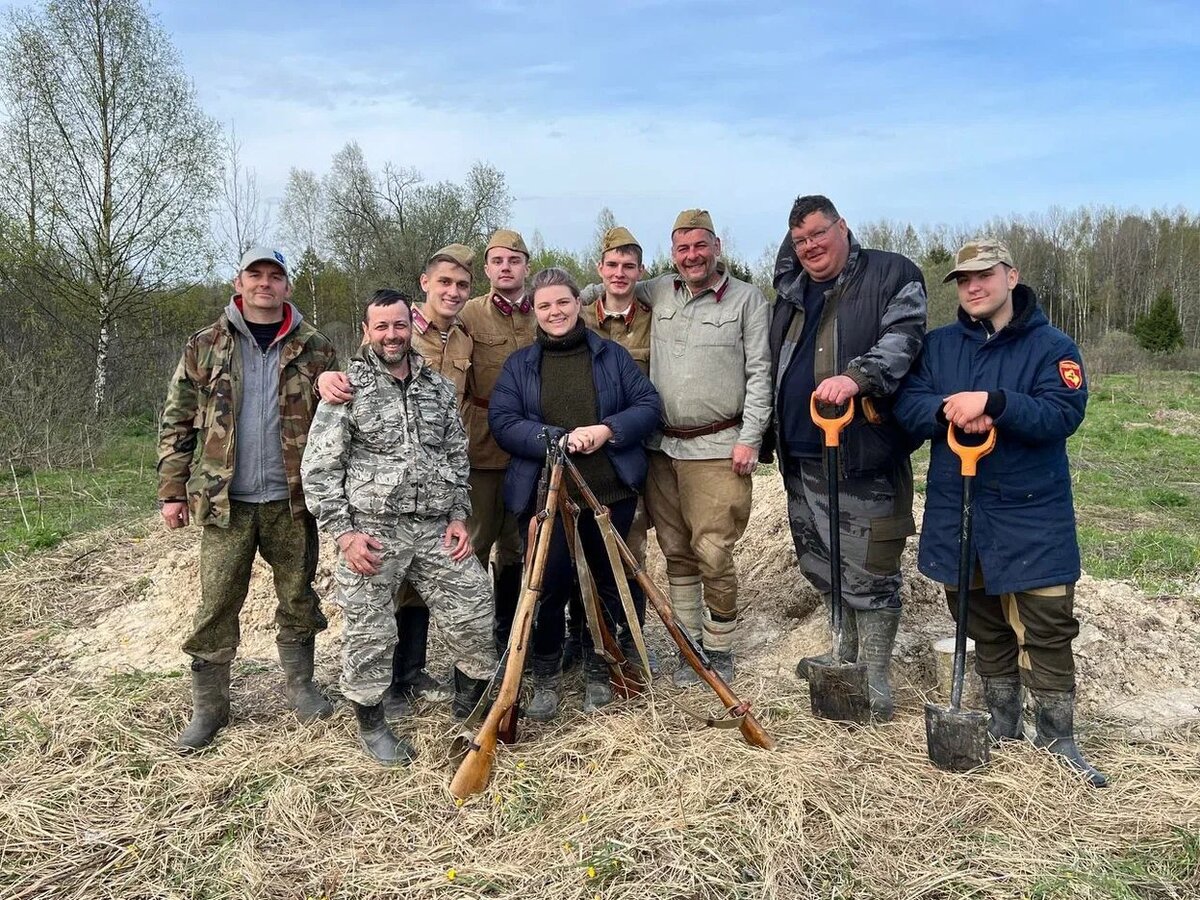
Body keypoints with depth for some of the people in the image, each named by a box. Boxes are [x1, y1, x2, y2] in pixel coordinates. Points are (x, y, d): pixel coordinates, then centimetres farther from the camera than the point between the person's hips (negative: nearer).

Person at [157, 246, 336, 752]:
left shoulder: (315, 349, 3)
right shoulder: (204, 347, 4)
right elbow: (176, 423, 6)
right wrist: (172, 491, 1)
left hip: (292, 500, 0)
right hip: (225, 501, 0)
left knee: (298, 598, 11)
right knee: (215, 606, 5)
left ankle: (300, 686, 29)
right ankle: (208, 707, 19)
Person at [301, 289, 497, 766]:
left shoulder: (439, 387, 12)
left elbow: (457, 456, 17)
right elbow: (318, 468, -4)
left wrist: (458, 515, 6)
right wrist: (343, 532, -11)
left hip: (436, 529, 4)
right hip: (371, 531, -4)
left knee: (475, 615, 3)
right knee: (369, 633, 4)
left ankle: (469, 705, 28)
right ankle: (371, 725, 26)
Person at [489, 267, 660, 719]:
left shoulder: (612, 355, 8)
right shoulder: (518, 364, 7)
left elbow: (648, 405, 4)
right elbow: (502, 421, -4)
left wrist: (607, 430, -14)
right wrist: (559, 440, -17)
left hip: (611, 491, 1)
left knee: (605, 583, 10)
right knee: (548, 586, -2)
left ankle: (598, 673, 28)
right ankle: (546, 678, 18)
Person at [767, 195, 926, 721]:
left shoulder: (892, 275, -3)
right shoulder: (791, 291, 16)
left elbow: (902, 340, -18)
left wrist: (856, 377, -32)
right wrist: (767, 436, 17)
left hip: (866, 459, -6)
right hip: (802, 459, 7)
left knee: (869, 574, -1)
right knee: (822, 566, 17)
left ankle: (875, 679, 12)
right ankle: (848, 655, 34)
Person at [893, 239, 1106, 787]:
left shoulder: (1051, 346, -3)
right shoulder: (939, 345, 8)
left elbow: (1063, 413, -17)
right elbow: (907, 404, -2)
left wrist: (992, 403, -28)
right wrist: (949, 411, -22)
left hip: (1032, 517, -3)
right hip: (957, 511, 3)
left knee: (1048, 629, 1)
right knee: (985, 627, 15)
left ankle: (1057, 740, 16)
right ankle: (1002, 726, 31)